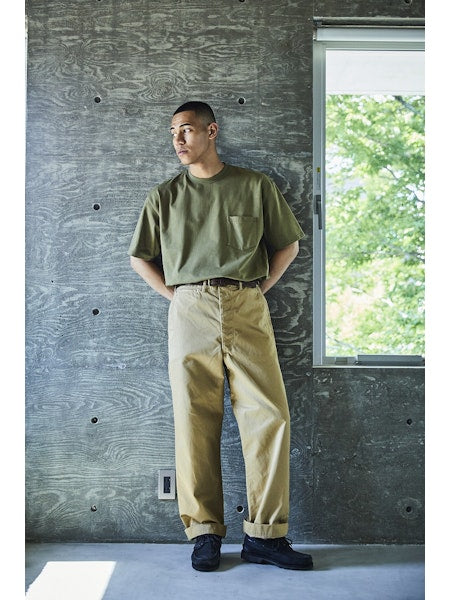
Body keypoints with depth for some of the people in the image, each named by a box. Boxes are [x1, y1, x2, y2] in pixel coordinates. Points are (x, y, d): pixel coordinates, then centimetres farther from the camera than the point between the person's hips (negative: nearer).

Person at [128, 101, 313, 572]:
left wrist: (259, 289, 7)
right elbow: (139, 258, 20)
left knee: (269, 417, -7)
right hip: (190, 312, 1)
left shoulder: (255, 186, 12)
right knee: (194, 421, -1)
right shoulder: (163, 197, 15)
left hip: (247, 309, 0)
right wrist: (175, 296, 8)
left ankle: (265, 535, 2)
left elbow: (288, 244, 17)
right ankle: (204, 533, 8)